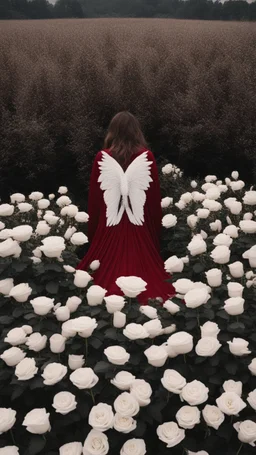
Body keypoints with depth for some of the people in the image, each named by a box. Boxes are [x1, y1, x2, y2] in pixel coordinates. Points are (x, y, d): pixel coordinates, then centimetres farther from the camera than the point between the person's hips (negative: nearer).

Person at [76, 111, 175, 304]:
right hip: (140, 230, 0)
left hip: (108, 230, 0)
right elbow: (155, 195, 1)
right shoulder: (147, 156, -1)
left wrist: (92, 233, 12)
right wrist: (157, 228, 11)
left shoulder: (102, 157, -1)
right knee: (145, 275, 6)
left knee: (106, 277, 6)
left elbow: (94, 198, 2)